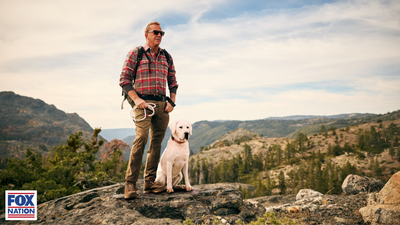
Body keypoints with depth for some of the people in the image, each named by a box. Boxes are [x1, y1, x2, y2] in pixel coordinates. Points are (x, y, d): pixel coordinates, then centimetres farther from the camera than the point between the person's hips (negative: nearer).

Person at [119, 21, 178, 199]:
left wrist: (172, 101, 4)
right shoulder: (135, 53, 6)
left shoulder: (167, 57, 18)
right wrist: (136, 99, -12)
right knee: (141, 139, -19)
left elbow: (173, 82, 20)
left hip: (162, 104, 5)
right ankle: (130, 183, -13)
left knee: (156, 142, 3)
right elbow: (124, 79, 0)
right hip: (143, 103, -5)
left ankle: (149, 182, 10)